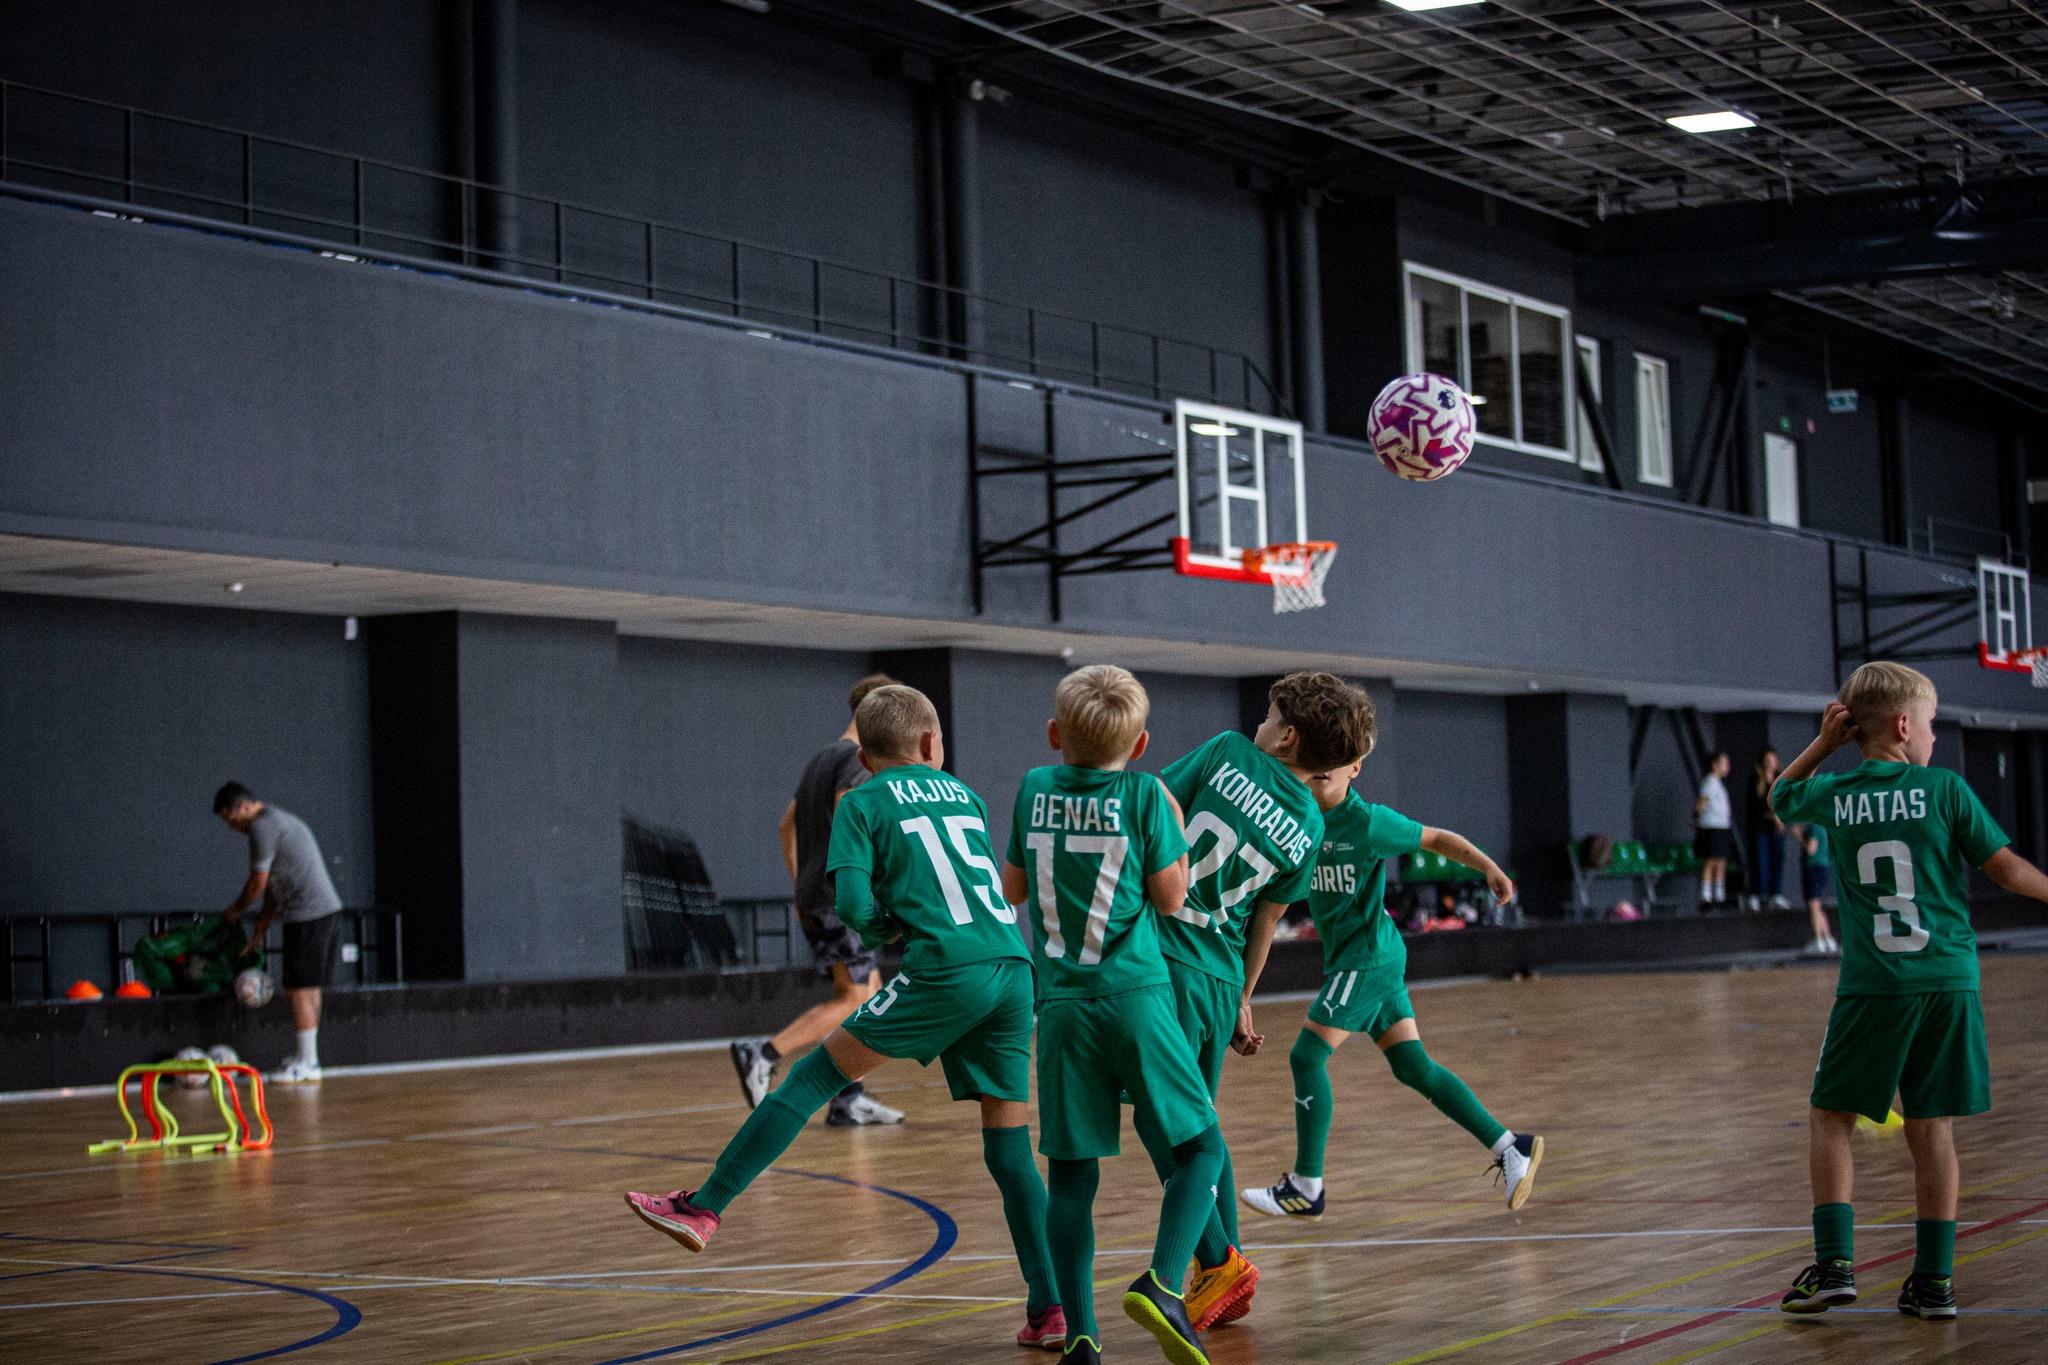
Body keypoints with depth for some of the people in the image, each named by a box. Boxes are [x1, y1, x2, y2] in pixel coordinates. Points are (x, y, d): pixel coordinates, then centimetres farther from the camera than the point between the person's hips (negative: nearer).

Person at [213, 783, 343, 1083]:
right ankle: (306, 1056, 18)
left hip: (308, 916, -10)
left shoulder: (263, 827, -9)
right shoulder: (279, 819, 23)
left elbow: (259, 882, -6)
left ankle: (308, 1064, -4)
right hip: (328, 909, 10)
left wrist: (237, 910, 11)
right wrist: (262, 926, 25)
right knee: (310, 988, 13)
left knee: (299, 990, -6)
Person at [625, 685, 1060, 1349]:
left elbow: (853, 904, -4)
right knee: (1010, 1150, 8)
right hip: (1015, 970, 5)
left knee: (816, 1073, 4)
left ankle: (704, 1208, 4)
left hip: (948, 970, -5)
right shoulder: (964, 795, 23)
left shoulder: (862, 804, 9)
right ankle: (1050, 1310, 3)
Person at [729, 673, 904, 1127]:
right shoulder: (857, 760, -10)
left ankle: (849, 1100, 10)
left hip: (812, 897, 10)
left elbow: (788, 823, 24)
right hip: (840, 897, -10)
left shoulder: (822, 757, 19)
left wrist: (800, 886, 24)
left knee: (869, 991, 13)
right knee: (853, 999, -9)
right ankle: (764, 1054, -18)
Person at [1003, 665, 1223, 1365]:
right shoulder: (1144, 794, -2)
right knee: (1202, 1146, 7)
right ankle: (1162, 1284, -14)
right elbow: (1171, 896, 0)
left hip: (1060, 1005, 3)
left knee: (1071, 1174, 5)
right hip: (1135, 997, -3)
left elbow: (1013, 889, 17)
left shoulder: (1034, 789, 8)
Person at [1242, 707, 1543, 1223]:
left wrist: (1489, 868, -13)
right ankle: (1510, 1148, 14)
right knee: (1413, 1066, 8)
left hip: (1367, 956, -7)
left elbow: (1437, 838, -4)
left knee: (1308, 1056, -10)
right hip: (1349, 956, 7)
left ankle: (1306, 1188, -3)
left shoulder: (1367, 822, -13)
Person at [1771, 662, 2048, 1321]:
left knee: (1831, 1117, 10)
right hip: (1948, 979, 0)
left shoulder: (1833, 796, 3)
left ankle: (1834, 1263, -1)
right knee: (1932, 1128, 6)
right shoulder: (1945, 789, -2)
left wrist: (1825, 742, 16)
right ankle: (1934, 1279, 8)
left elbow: (1780, 794, 26)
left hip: (1872, 987, 0)